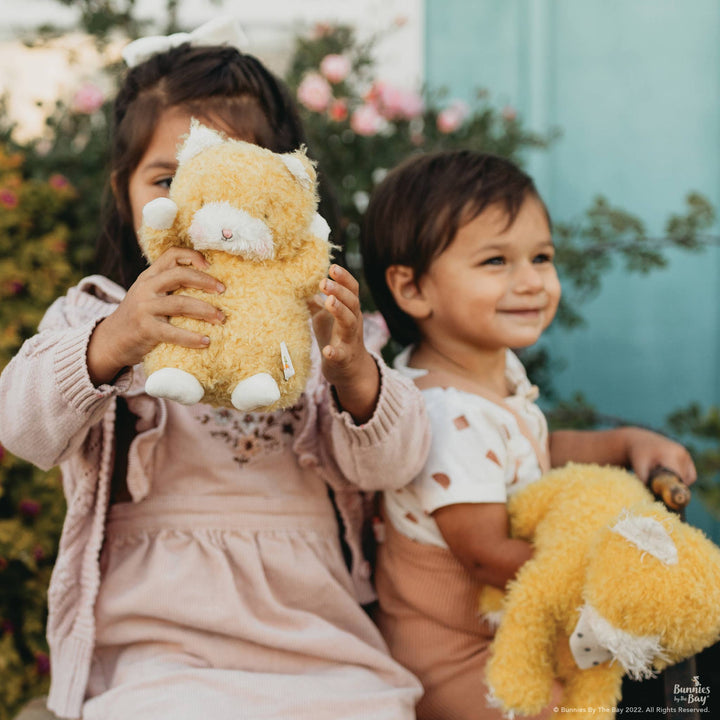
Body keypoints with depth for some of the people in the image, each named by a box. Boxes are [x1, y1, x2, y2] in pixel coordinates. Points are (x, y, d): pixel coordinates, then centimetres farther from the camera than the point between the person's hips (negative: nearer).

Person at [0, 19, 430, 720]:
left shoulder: (311, 319, 12)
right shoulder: (96, 316, 9)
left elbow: (394, 462, -2)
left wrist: (353, 371, -24)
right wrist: (113, 343, -32)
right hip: (156, 643, -2)